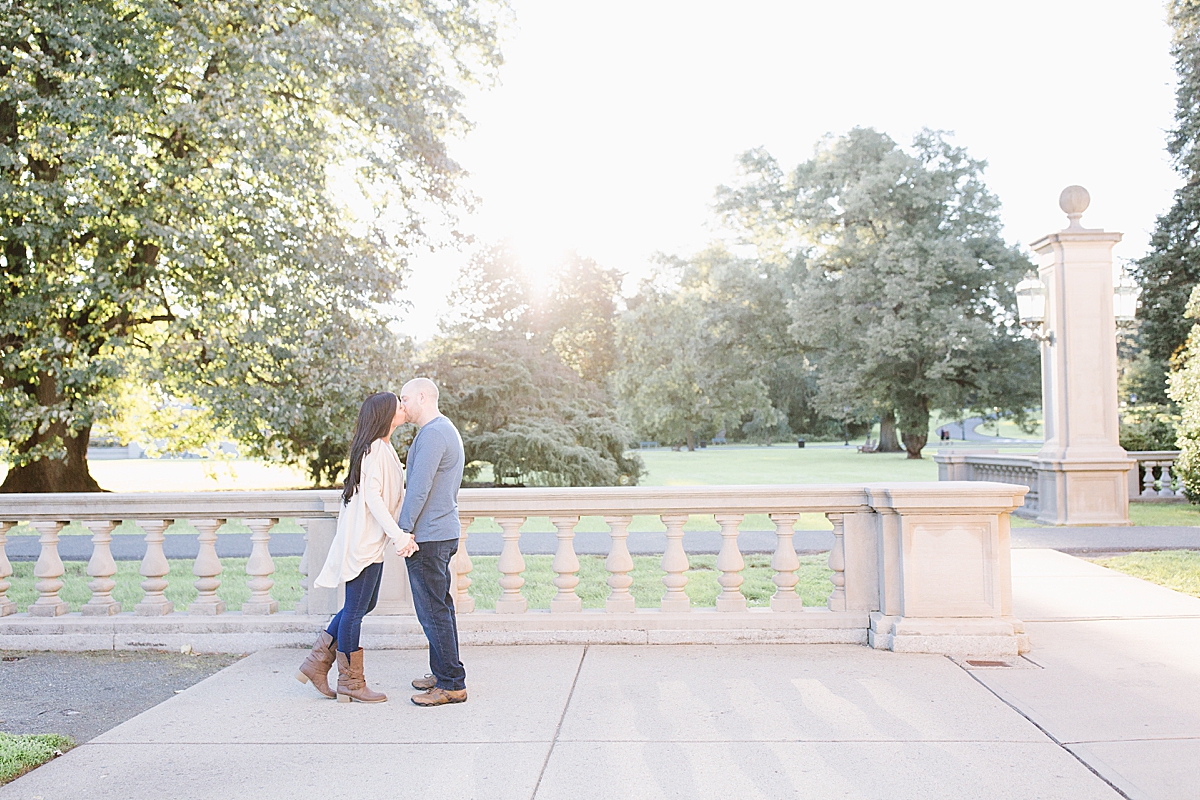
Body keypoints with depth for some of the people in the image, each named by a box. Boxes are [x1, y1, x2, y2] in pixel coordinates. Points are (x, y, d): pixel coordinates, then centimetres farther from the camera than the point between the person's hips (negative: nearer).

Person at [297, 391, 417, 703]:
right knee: (356, 609, 0)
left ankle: (316, 663, 24)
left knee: (365, 604, 18)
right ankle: (350, 683, 11)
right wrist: (398, 535, -26)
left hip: (372, 540, 11)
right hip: (364, 541, -11)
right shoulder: (376, 449, -16)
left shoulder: (383, 449, 16)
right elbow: (372, 496, -23)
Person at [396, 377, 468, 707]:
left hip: (427, 537, -11)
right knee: (440, 606, 16)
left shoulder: (432, 434, -17)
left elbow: (419, 488, -22)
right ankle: (442, 673, 26)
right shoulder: (447, 430, 17)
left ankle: (452, 684, 0)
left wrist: (404, 530, -17)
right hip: (445, 532, 11)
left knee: (433, 610, -5)